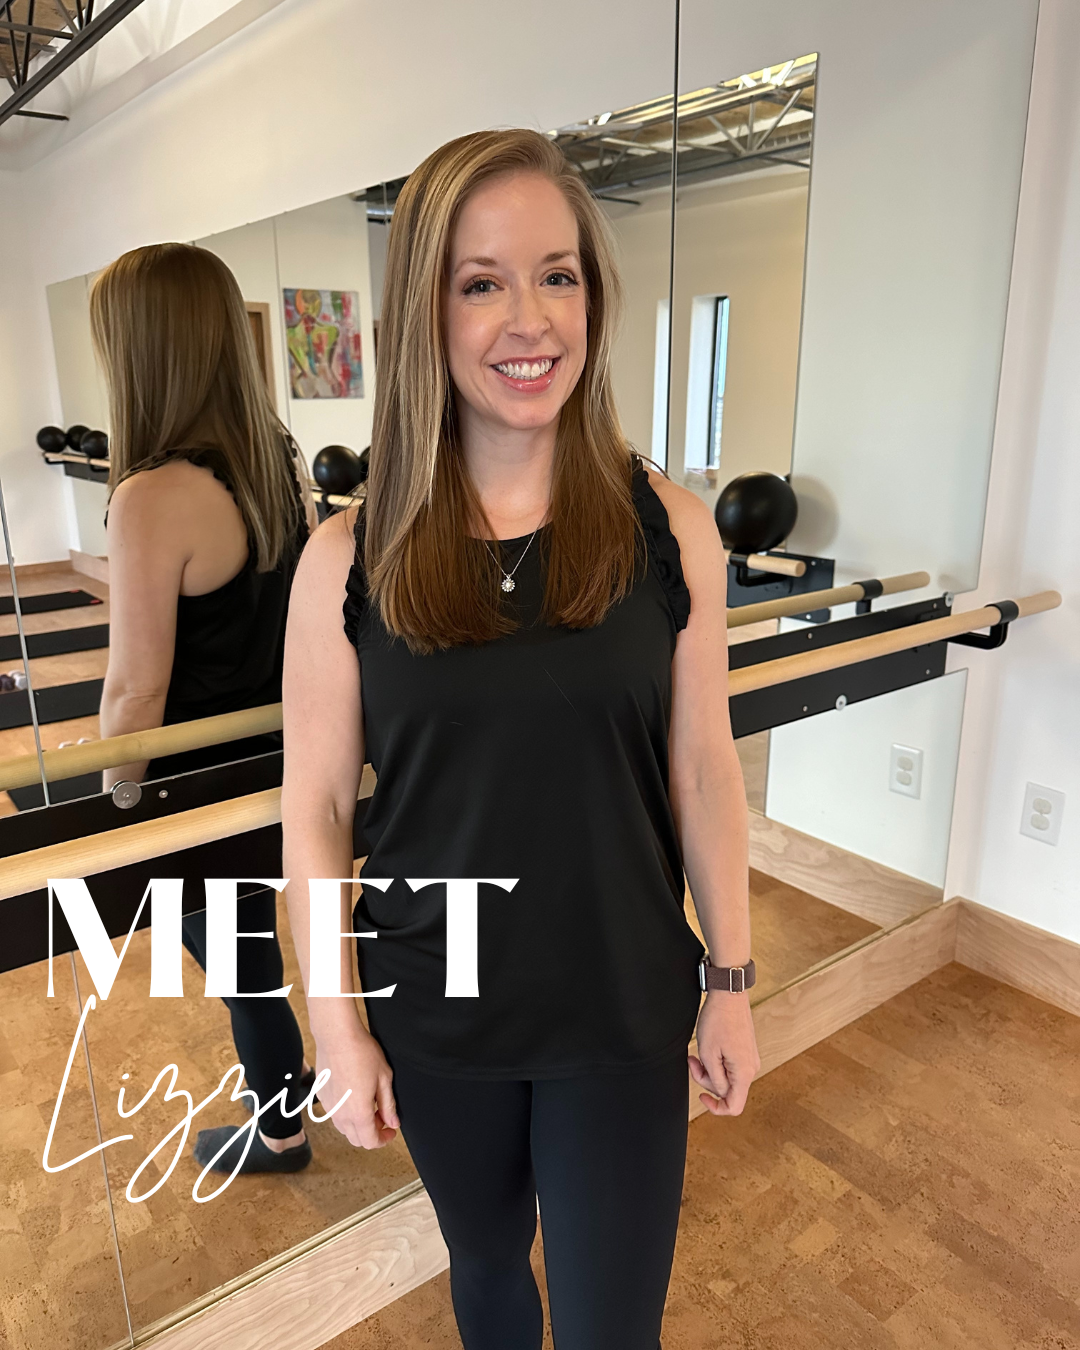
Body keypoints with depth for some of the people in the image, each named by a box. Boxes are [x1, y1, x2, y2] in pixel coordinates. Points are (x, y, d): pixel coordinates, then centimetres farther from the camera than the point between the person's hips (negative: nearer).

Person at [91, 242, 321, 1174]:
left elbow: (137, 689, -22)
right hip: (279, 766, 7)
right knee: (251, 940, 29)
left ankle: (280, 1133, 40)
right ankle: (294, 1071, 52)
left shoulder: (153, 498, -26)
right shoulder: (282, 461, -2)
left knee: (242, 961, 15)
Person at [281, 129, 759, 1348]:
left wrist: (732, 982, 2)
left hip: (624, 1015, 0)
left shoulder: (669, 529, -11)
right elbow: (314, 805, -6)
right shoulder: (349, 559, -12)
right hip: (434, 1018, 1)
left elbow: (702, 769, -4)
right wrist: (339, 1027, -3)